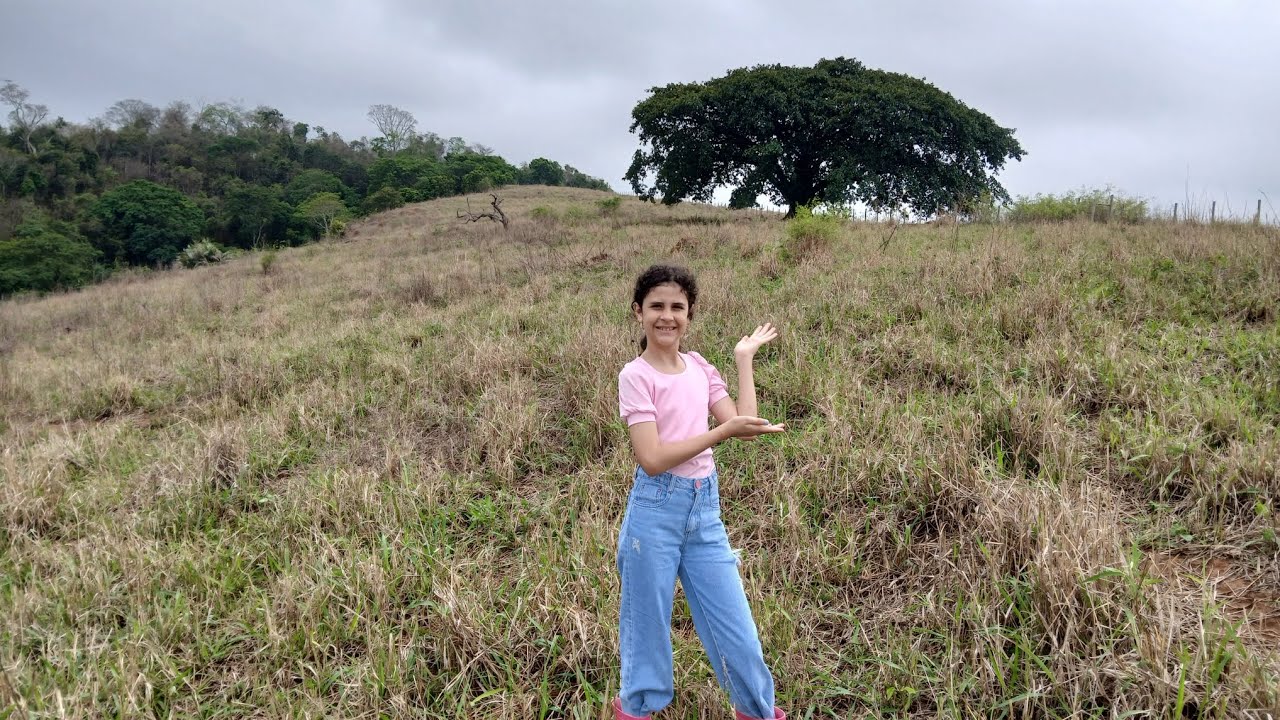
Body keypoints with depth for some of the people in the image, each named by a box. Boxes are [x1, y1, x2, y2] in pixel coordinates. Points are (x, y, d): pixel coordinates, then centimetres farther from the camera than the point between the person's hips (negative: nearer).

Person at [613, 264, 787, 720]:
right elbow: (653, 459, -19)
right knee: (648, 618, 10)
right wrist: (723, 431, -23)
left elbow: (745, 426, -2)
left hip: (704, 508, 5)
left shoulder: (699, 367, 7)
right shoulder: (636, 376, -11)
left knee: (733, 620, 13)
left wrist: (744, 358, 3)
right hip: (656, 510, -5)